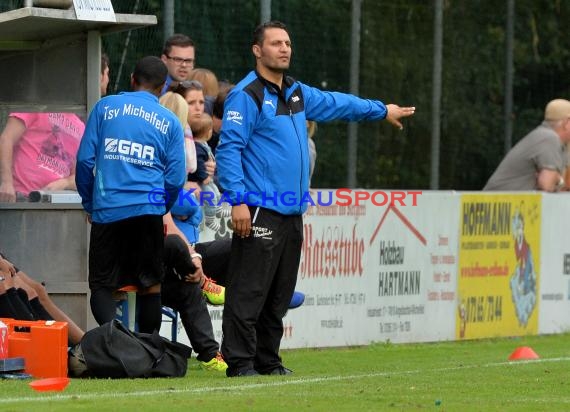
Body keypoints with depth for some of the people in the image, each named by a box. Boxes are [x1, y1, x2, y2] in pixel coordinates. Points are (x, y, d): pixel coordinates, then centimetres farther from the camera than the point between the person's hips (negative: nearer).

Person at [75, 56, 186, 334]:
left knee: (101, 285, 4)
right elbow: (175, 178, 4)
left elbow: (85, 159, 2)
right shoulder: (170, 122, 7)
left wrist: (89, 204, 14)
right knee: (150, 285, 12)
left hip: (107, 209, -1)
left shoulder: (105, 107, 6)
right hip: (149, 211, 1)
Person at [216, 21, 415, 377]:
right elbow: (228, 150, -13)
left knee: (280, 295, 11)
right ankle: (240, 362, -9)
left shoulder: (297, 93, 17)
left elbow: (336, 103, 35)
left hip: (292, 212, 9)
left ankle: (267, 360, 18)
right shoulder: (247, 95, -9)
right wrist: (238, 201, -20)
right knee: (249, 291, -10)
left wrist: (382, 110, 45)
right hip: (260, 211, -9)